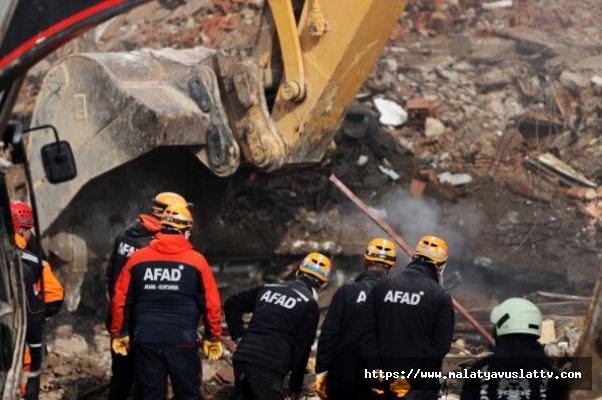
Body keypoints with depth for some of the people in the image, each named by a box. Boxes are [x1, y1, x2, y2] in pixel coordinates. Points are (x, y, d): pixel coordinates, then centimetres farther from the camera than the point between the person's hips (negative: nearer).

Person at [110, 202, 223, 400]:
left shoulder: (137, 258, 4)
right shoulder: (196, 260, -2)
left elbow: (121, 300, 7)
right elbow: (211, 303, -2)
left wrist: (119, 333, 17)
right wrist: (213, 337, 10)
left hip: (146, 340, 2)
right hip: (183, 340, -2)